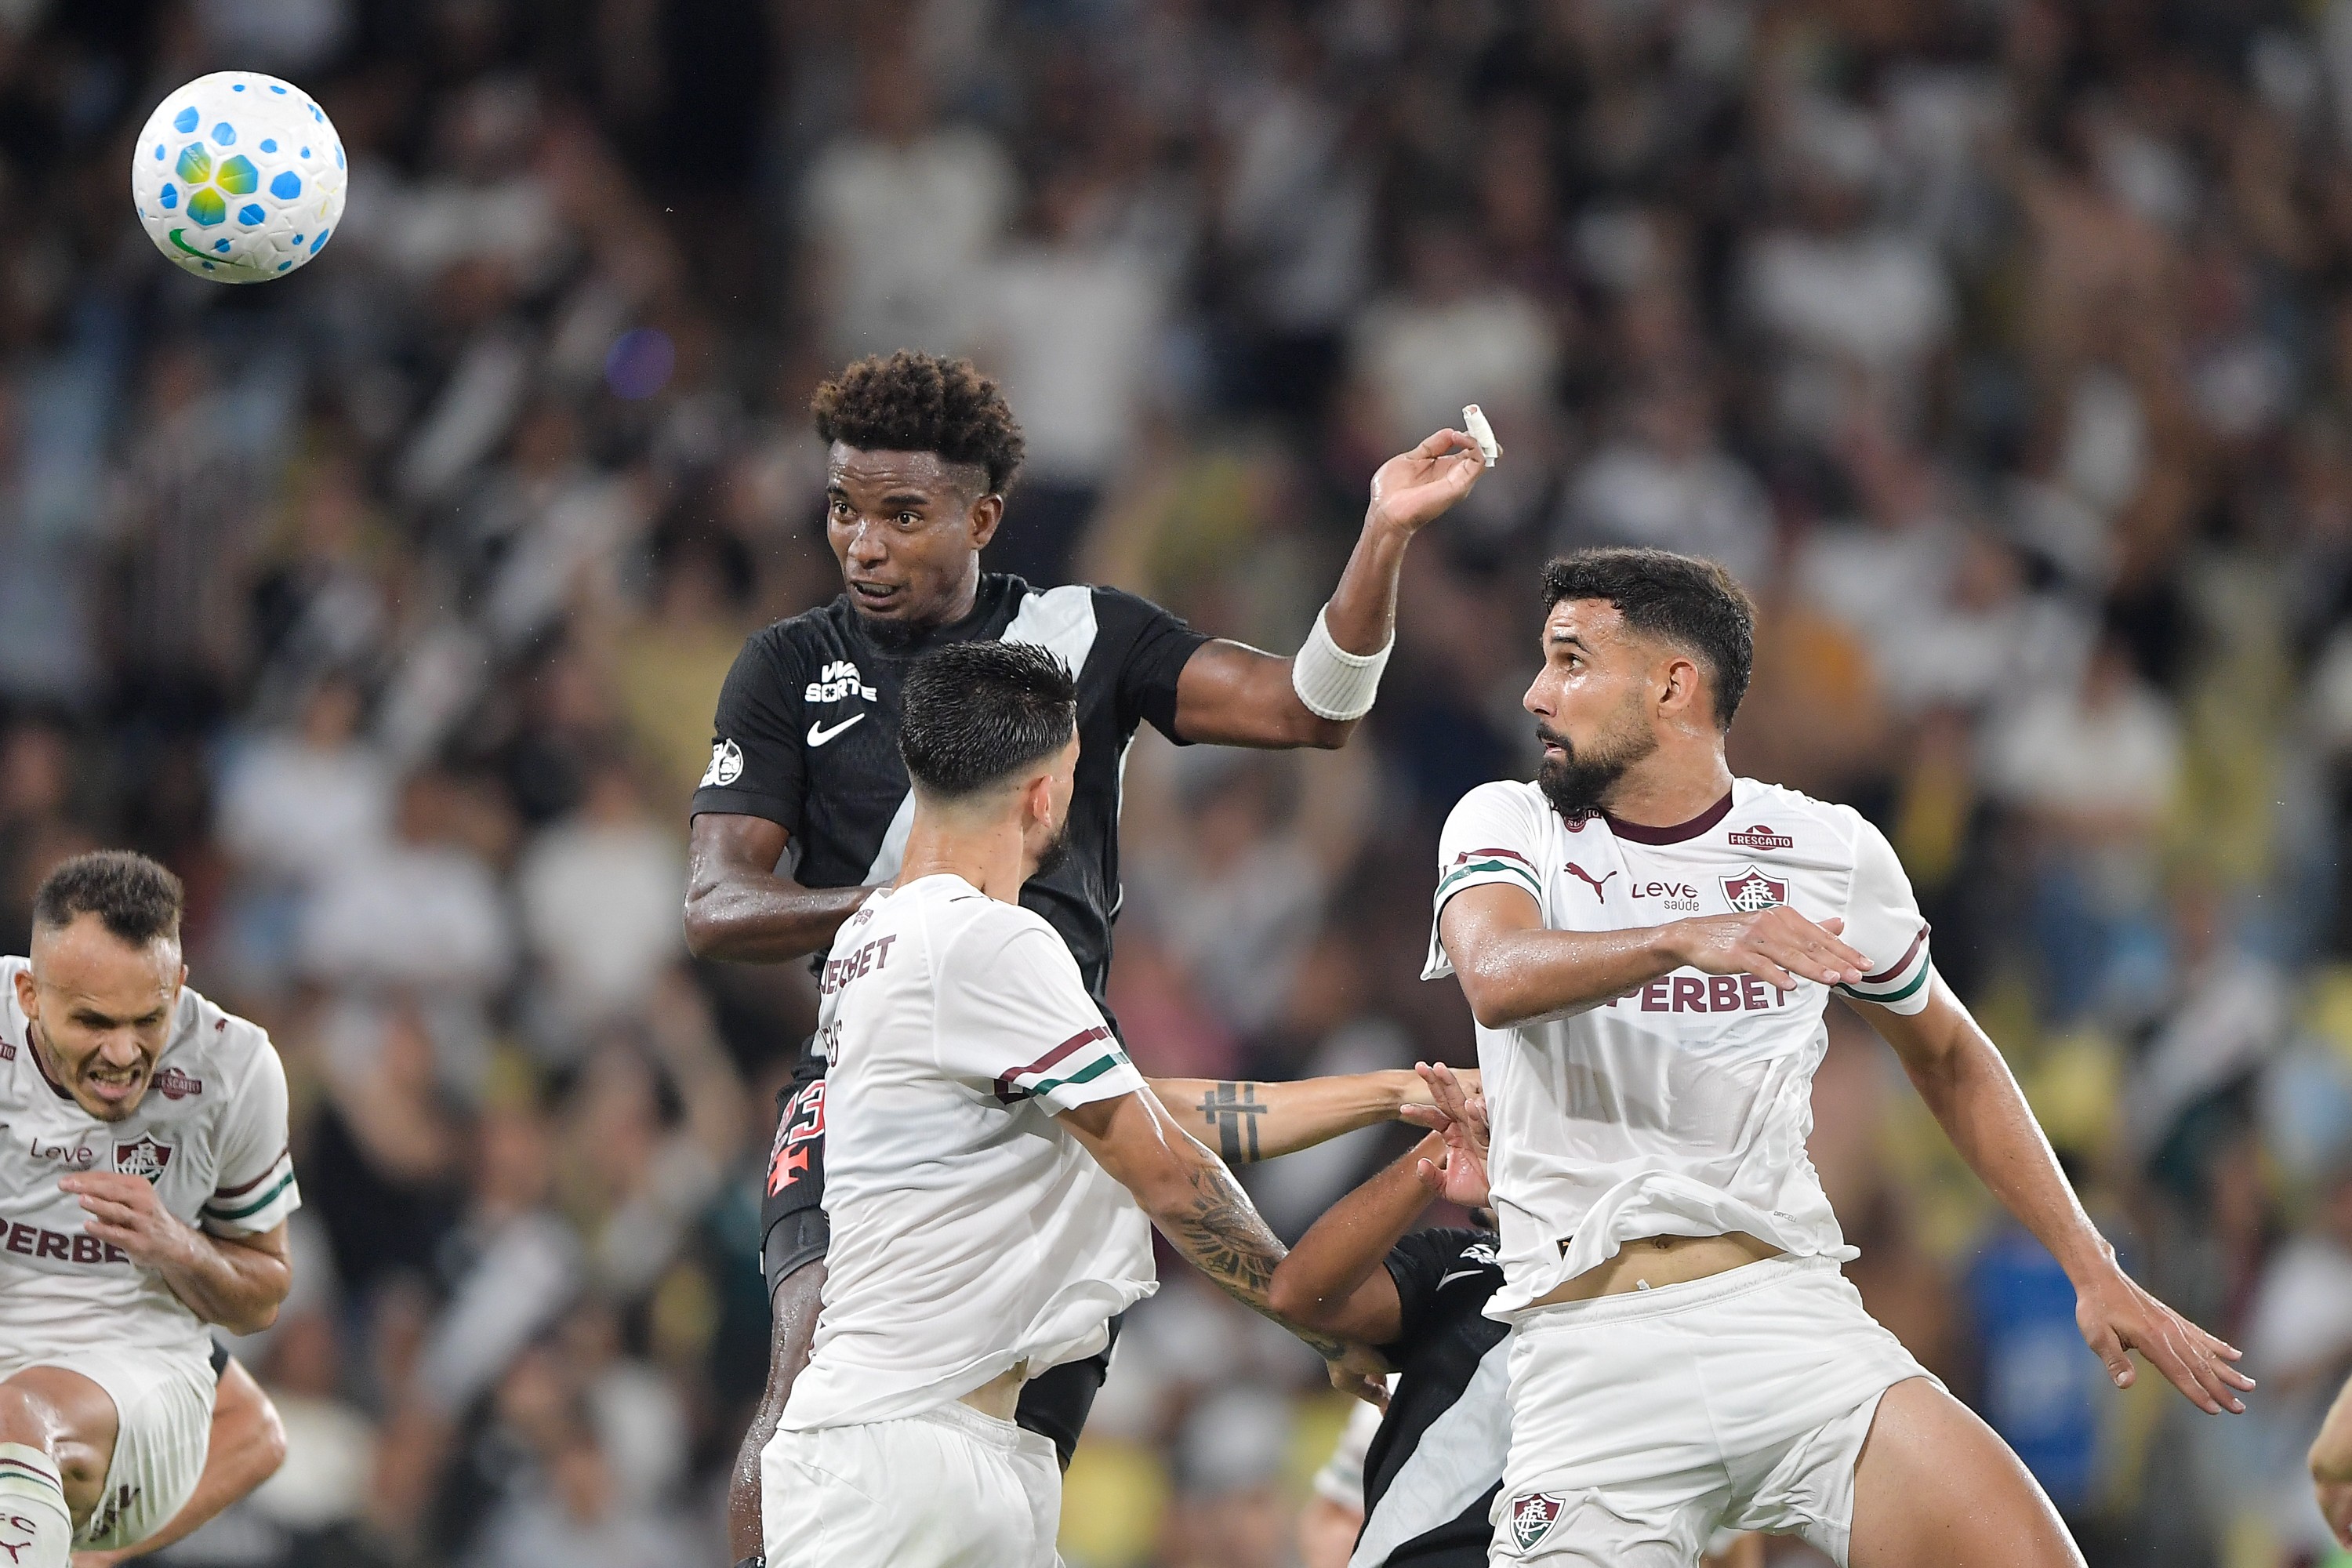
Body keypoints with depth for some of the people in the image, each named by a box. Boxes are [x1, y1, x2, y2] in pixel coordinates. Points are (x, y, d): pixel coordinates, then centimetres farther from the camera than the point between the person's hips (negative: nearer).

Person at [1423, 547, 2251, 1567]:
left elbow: (1948, 1059, 23)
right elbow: (1498, 978, -17)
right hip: (1589, 1354, -1)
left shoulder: (1829, 852, 9)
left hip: (1787, 1304, 1)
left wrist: (2092, 1271, 18)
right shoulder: (1506, 825, 5)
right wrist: (1686, 938, -35)